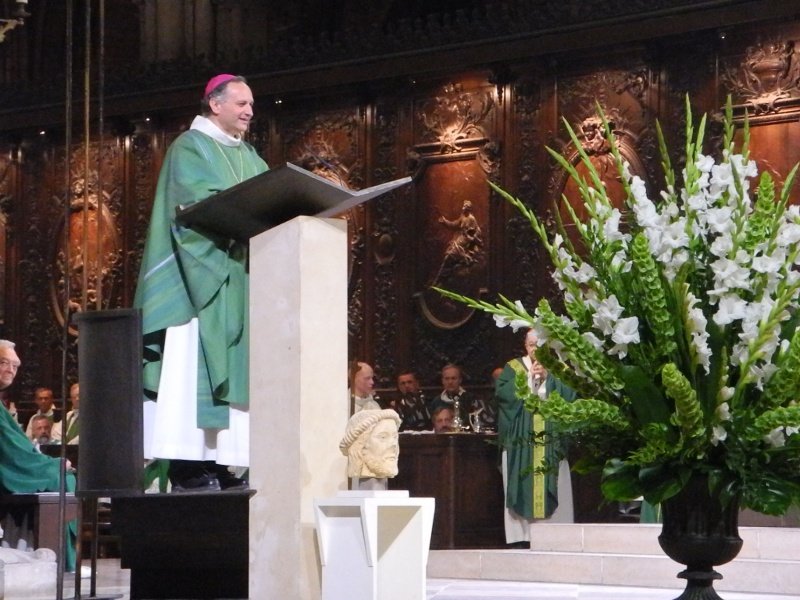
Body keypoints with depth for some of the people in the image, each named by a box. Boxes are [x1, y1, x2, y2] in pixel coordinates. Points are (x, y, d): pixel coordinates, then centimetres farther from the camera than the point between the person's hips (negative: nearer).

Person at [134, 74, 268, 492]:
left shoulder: (249, 157, 24)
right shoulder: (191, 147, 0)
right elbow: (196, 205, -15)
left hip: (239, 280, 8)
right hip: (202, 275, -8)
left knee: (232, 367, 1)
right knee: (194, 367, -12)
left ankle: (219, 464, 0)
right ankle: (188, 468, -14)